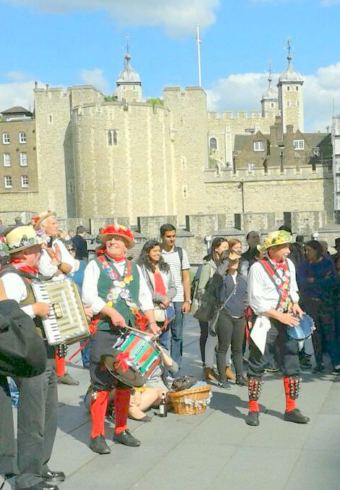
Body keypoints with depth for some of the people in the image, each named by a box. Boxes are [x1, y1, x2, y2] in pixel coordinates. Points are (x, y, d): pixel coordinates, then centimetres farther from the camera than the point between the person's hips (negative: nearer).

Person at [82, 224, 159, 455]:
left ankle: (121, 429, 22)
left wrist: (152, 322, 0)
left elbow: (145, 297, 14)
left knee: (126, 381, 10)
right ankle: (97, 435, 3)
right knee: (102, 382, -6)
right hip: (104, 331, -4)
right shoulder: (95, 265, 3)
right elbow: (89, 295, -8)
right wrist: (111, 312, -18)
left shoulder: (135, 268, 16)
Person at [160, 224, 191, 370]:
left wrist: (187, 300, 2)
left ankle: (176, 366, 12)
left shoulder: (181, 252, 8)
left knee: (177, 335, 5)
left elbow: (186, 278, 9)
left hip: (178, 299, 2)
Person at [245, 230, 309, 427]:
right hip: (266, 321, -6)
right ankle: (253, 409, 14)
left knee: (292, 364, 7)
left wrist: (295, 304, -2)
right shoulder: (258, 268, -12)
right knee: (257, 366, 2)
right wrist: (280, 316, -17)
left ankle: (291, 408, 19)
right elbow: (256, 301, -13)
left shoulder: (289, 264, 6)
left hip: (287, 320, 6)